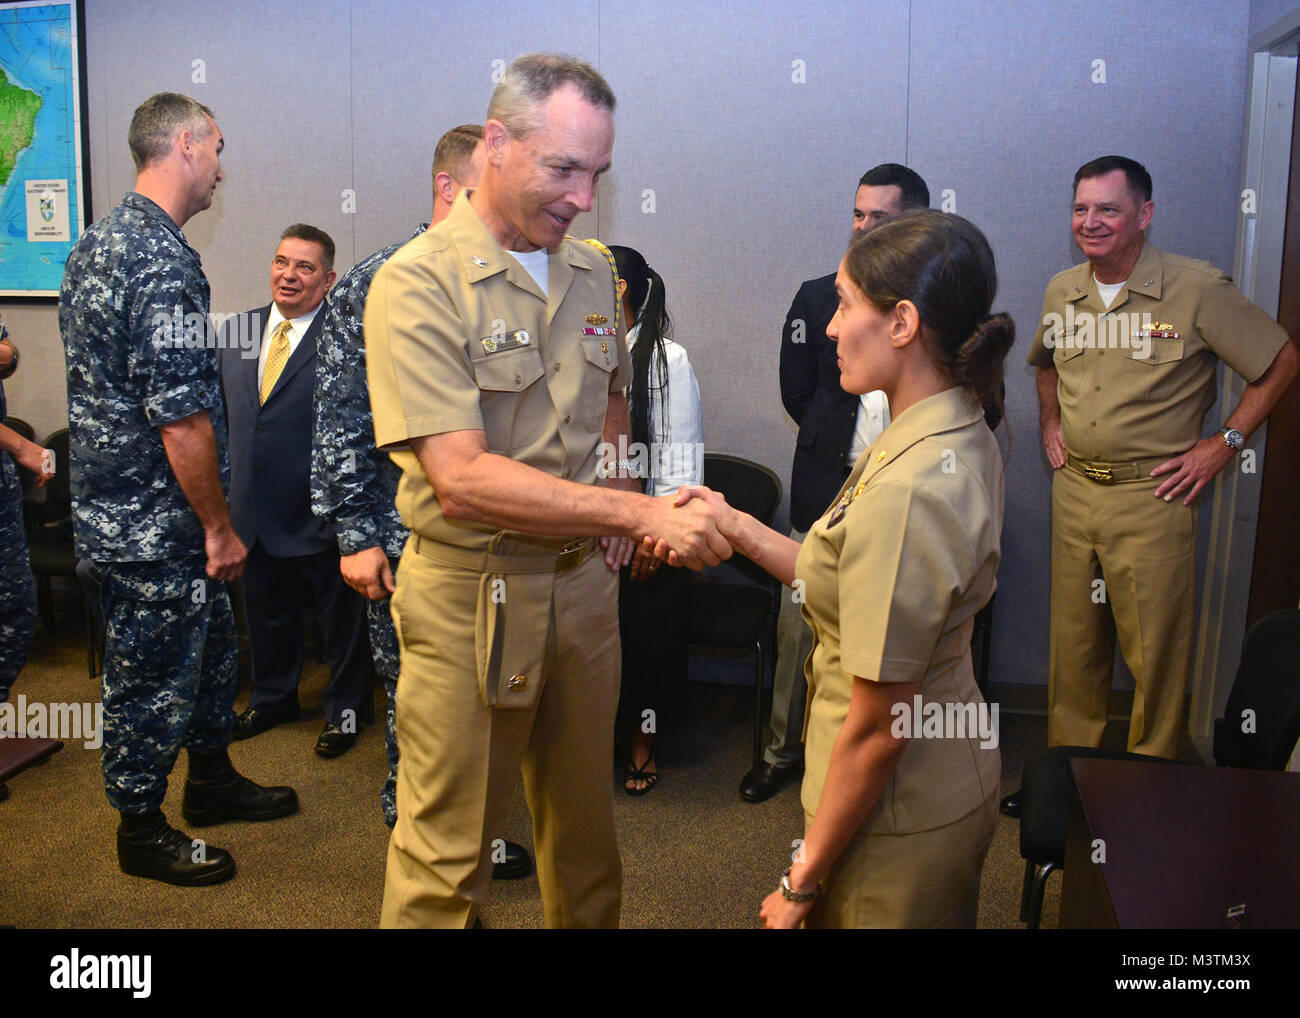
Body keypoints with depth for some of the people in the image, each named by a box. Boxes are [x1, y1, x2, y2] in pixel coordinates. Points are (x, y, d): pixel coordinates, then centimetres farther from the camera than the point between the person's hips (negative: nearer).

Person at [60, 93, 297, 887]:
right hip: (157, 522, -10)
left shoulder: (97, 242, 10)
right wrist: (220, 527, -16)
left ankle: (212, 778, 40)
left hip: (113, 492, 10)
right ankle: (144, 831, 25)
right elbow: (182, 418, -26)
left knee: (212, 639, 23)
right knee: (156, 672, 6)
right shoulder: (165, 262, -23)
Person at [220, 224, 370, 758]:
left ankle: (344, 709, 30)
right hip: (255, 508, 6)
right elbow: (221, 410, 15)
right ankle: (273, 698, 44)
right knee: (266, 610, 22)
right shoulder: (235, 329, 6)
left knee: (340, 614, 11)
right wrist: (227, 483, 12)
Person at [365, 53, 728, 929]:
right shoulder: (418, 284, -14)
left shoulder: (593, 273, 6)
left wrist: (619, 505, 6)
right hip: (472, 593, -5)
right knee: (447, 857, 6)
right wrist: (644, 513, -26)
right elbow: (463, 479, -23)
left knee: (586, 827, 19)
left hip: (584, 581, 6)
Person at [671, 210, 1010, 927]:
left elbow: (877, 730, -26)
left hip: (898, 814, -9)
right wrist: (738, 528, 0)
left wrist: (804, 878, -14)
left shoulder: (903, 495, -31)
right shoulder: (963, 439, -1)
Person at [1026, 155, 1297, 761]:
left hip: (1152, 495, -5)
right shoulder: (1061, 292, 7)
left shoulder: (1198, 290, -9)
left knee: (1155, 651, 3)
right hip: (1073, 489, 5)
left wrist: (1224, 445, -6)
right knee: (1072, 642, 14)